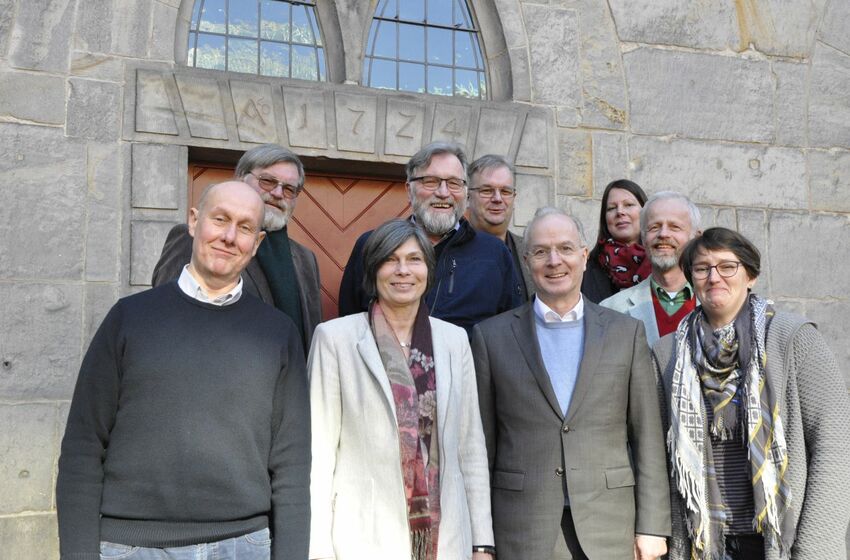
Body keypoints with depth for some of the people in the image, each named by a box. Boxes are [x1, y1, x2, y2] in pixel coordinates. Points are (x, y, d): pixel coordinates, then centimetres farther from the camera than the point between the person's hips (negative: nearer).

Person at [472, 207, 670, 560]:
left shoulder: (626, 332, 5)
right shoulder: (491, 336, 3)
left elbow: (647, 437, 4)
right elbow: (481, 445, 4)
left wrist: (651, 527, 0)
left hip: (609, 529, 1)